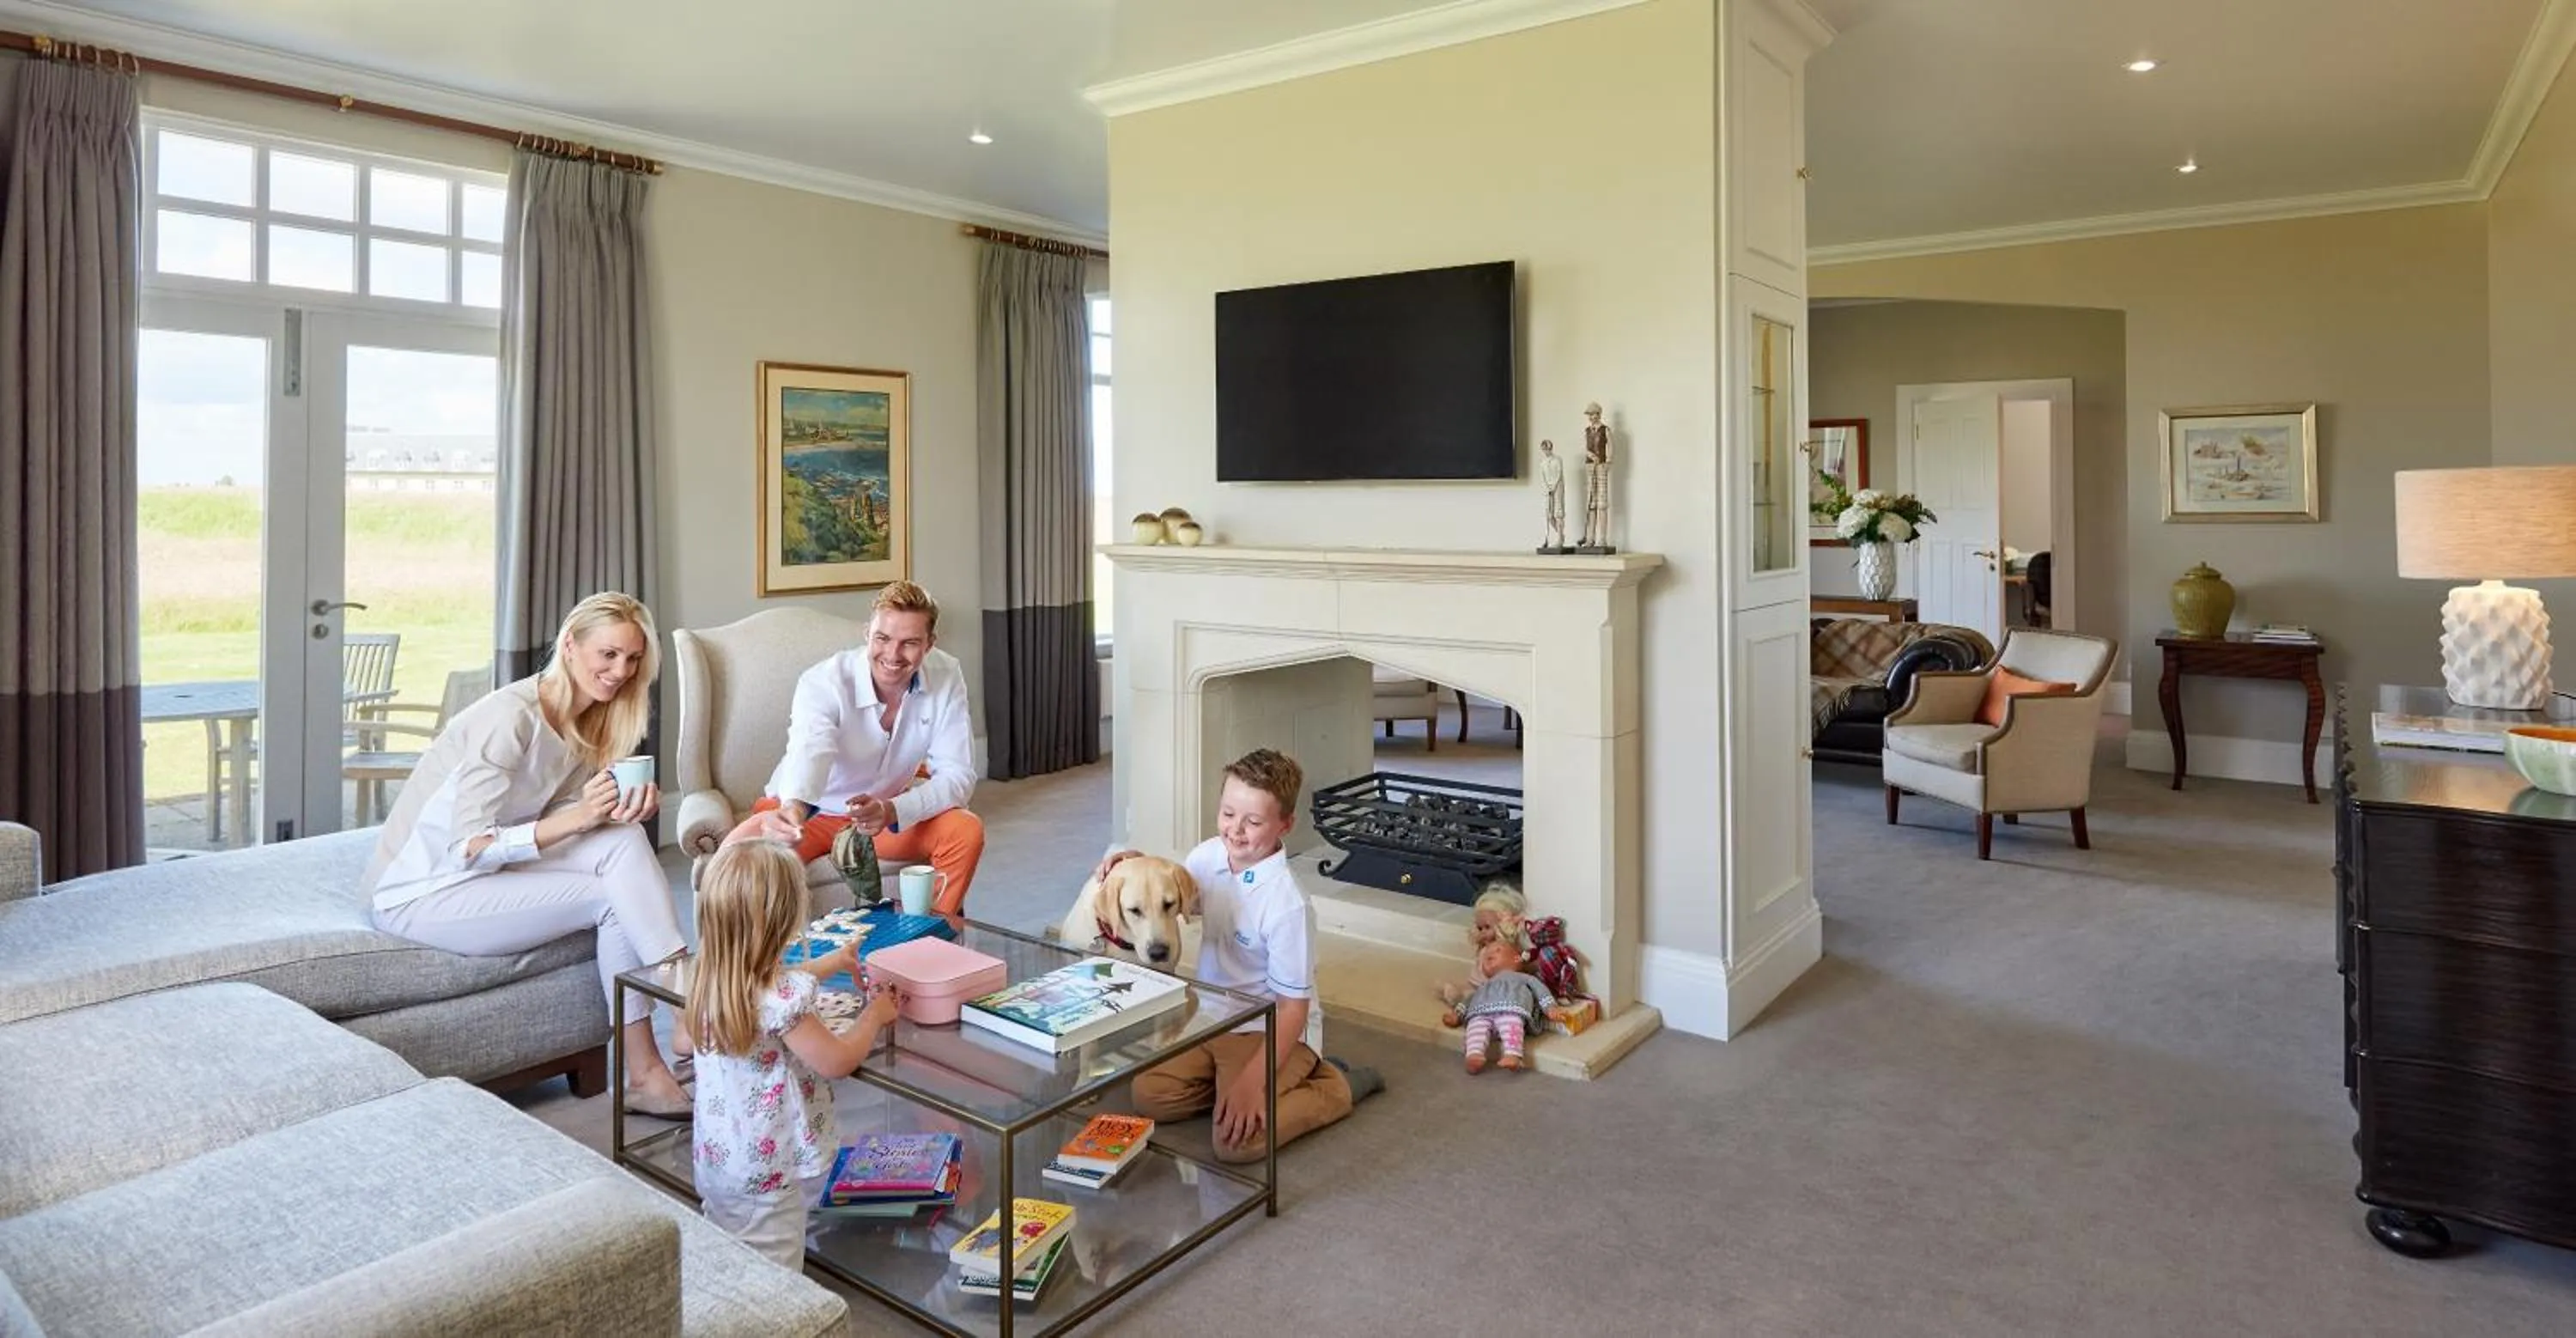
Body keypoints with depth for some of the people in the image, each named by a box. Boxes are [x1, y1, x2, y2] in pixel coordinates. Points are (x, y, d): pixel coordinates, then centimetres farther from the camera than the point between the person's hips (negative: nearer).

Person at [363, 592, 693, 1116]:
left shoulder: (589, 723, 3)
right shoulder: (511, 716, -22)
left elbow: (564, 824, 0)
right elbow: (469, 850, -24)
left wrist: (621, 812, -20)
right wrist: (575, 818, -33)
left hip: (491, 867, 7)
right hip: (421, 892, -7)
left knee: (624, 838, -17)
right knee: (614, 895, -19)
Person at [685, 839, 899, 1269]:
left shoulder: (711, 981, -4)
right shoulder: (778, 1002, -30)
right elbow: (838, 1062, -20)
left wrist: (826, 964, 28)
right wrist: (875, 1014, -4)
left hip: (715, 1159, 8)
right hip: (766, 1174, -8)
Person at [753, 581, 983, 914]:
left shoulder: (946, 677, -16)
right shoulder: (823, 683, -25)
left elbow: (957, 775, -18)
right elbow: (809, 751, -45)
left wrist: (892, 811, -36)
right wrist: (794, 805, -68)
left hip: (890, 814, 2)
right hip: (811, 814, -2)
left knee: (966, 831, -22)